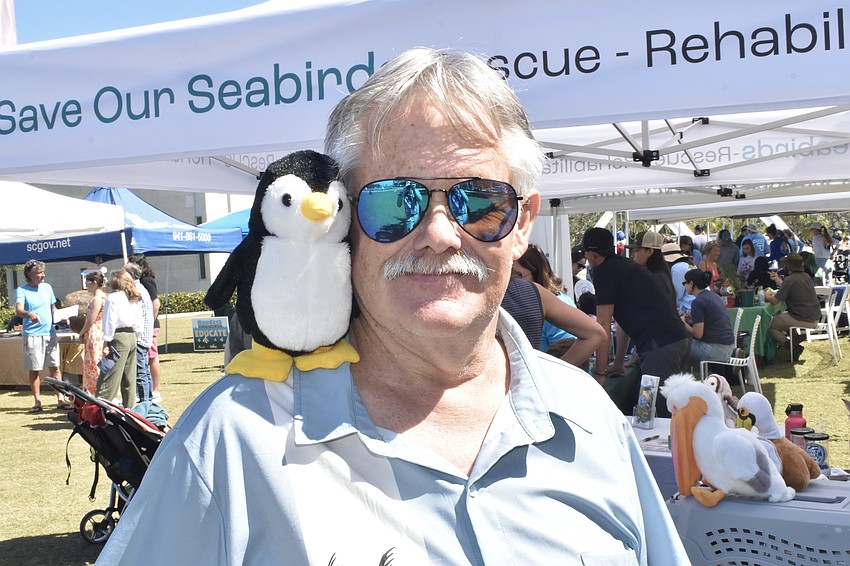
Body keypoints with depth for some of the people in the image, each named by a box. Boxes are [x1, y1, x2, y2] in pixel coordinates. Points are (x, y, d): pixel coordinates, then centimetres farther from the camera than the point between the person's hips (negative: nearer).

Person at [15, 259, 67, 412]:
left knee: (54, 367, 3)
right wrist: (30, 314, -40)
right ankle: (37, 401, 10)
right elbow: (18, 310, -19)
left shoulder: (47, 287, 11)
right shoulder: (22, 290, -4)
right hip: (32, 335, -4)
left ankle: (60, 399, 7)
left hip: (50, 333, 4)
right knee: (34, 370, 2)